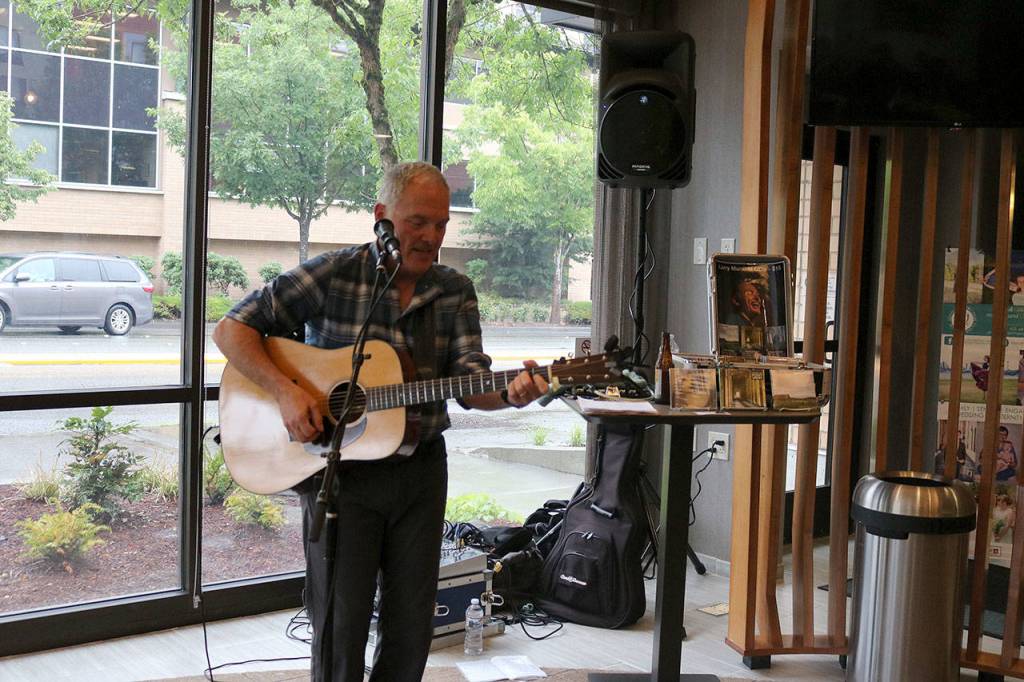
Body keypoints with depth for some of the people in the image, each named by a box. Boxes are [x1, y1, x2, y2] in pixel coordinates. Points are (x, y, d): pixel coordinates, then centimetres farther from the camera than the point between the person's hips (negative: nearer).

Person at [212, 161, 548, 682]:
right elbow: (232, 329, -8)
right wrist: (286, 392, -21)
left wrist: (510, 394, -29)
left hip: (420, 469, 4)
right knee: (340, 624, 3)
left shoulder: (456, 292, 3)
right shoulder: (333, 274, -8)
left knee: (412, 623, 12)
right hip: (338, 469, -3)